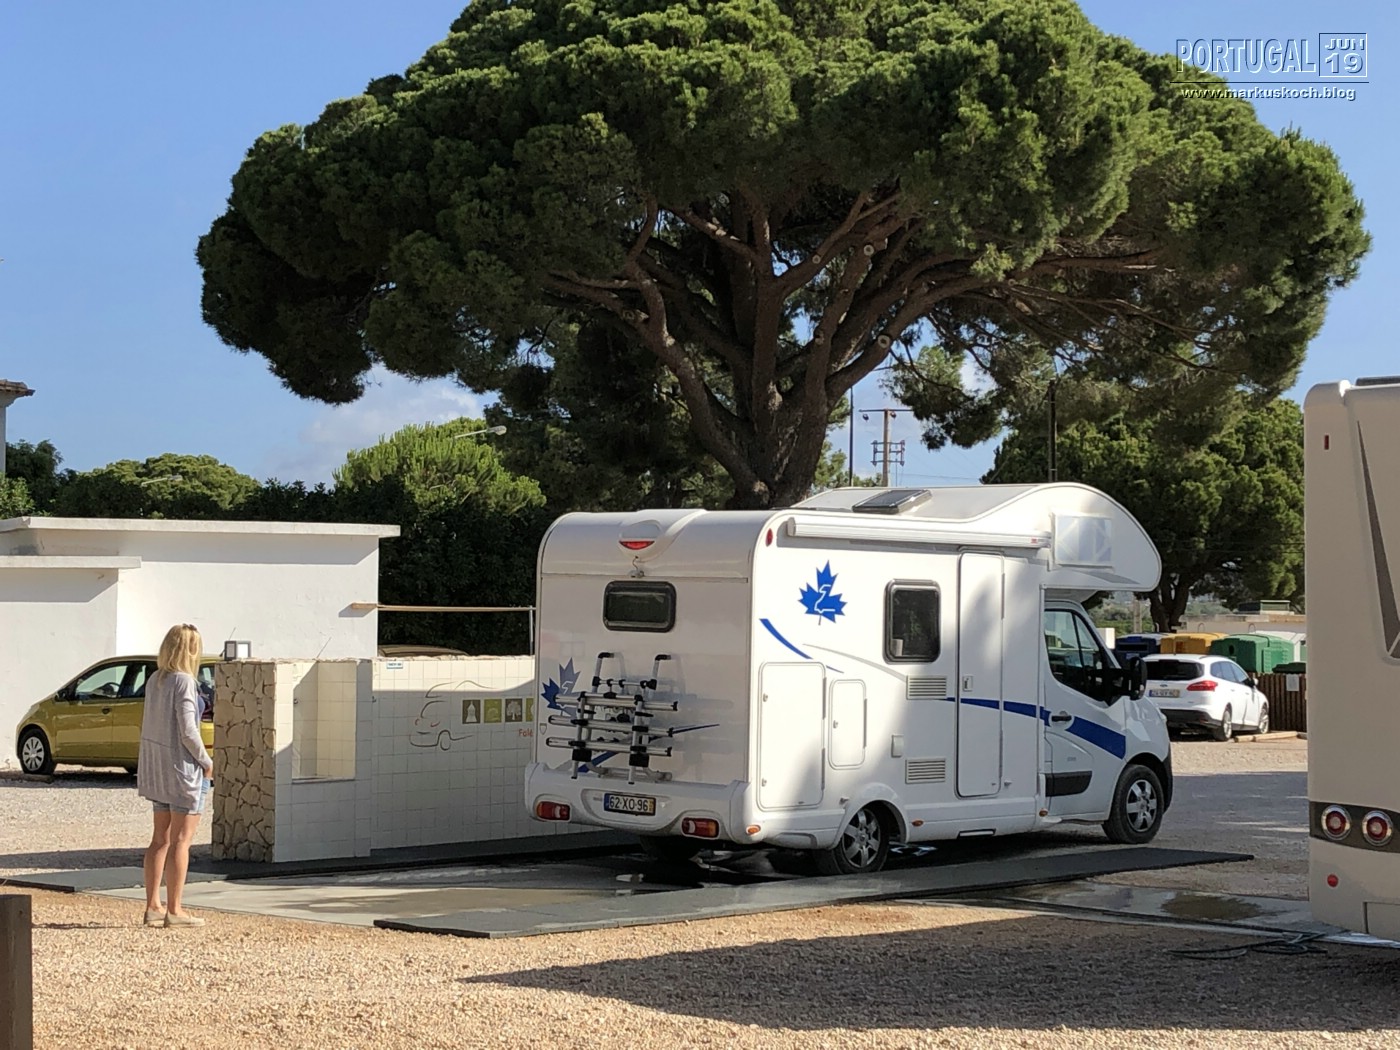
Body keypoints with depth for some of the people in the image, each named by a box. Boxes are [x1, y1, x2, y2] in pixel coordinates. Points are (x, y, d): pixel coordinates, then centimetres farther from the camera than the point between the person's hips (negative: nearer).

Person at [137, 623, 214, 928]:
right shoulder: (184, 682, -17)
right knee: (180, 840, -1)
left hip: (157, 767, 8)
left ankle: (153, 906, 17)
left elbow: (146, 724, 13)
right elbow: (188, 731, -20)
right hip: (183, 766, -8)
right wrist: (206, 762, -8)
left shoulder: (155, 681, 7)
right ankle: (174, 909, 1)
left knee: (160, 839, 14)